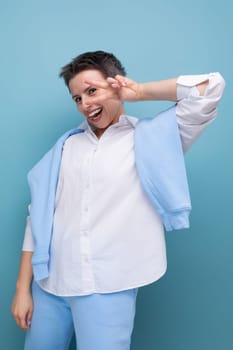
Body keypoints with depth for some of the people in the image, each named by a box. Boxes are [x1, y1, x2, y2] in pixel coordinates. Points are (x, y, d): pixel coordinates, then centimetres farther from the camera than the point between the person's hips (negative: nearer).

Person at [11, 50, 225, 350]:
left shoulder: (152, 138, -2)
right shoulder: (67, 145, 9)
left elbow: (210, 88, -11)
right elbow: (39, 215, 8)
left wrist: (138, 92, -3)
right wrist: (23, 287, 5)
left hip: (107, 288, -3)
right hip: (48, 284, 4)